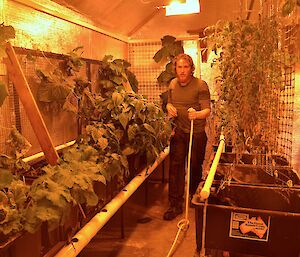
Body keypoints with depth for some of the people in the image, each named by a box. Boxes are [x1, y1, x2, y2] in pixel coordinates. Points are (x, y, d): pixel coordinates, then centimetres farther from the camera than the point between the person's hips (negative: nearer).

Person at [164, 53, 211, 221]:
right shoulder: (173, 84, 6)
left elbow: (207, 110, -16)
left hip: (197, 133, -3)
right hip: (178, 131, 4)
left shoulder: (201, 85, -12)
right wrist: (169, 107, -2)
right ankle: (175, 204, 7)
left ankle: (194, 196, 38)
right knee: (175, 166, -2)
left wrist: (197, 114, -38)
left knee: (195, 166, 11)